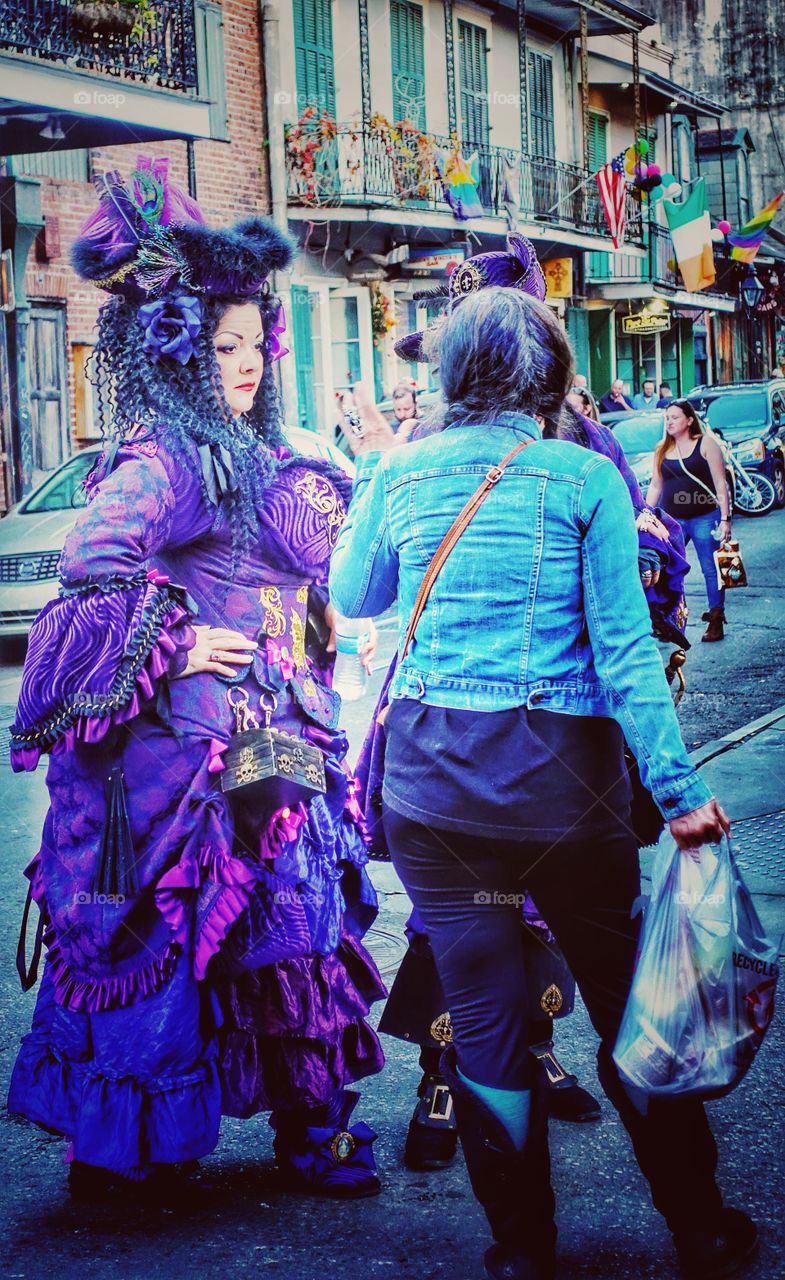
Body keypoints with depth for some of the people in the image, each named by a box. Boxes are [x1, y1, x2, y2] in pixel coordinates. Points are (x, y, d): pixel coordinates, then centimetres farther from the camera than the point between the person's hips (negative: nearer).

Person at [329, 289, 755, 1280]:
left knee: (482, 1016, 10)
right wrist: (679, 789, -6)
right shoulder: (584, 477, -5)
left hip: (431, 769, 2)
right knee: (628, 1007, 10)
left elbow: (351, 595, 19)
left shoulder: (401, 472, 2)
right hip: (560, 774, -2)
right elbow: (624, 648, -9)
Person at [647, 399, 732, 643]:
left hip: (704, 518, -4)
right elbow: (655, 485, 18)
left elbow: (720, 483, -5)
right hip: (671, 520, 4)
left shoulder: (706, 443, -2)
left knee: (711, 570, -1)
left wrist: (725, 518, -11)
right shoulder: (661, 450, 11)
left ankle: (716, 621, 6)